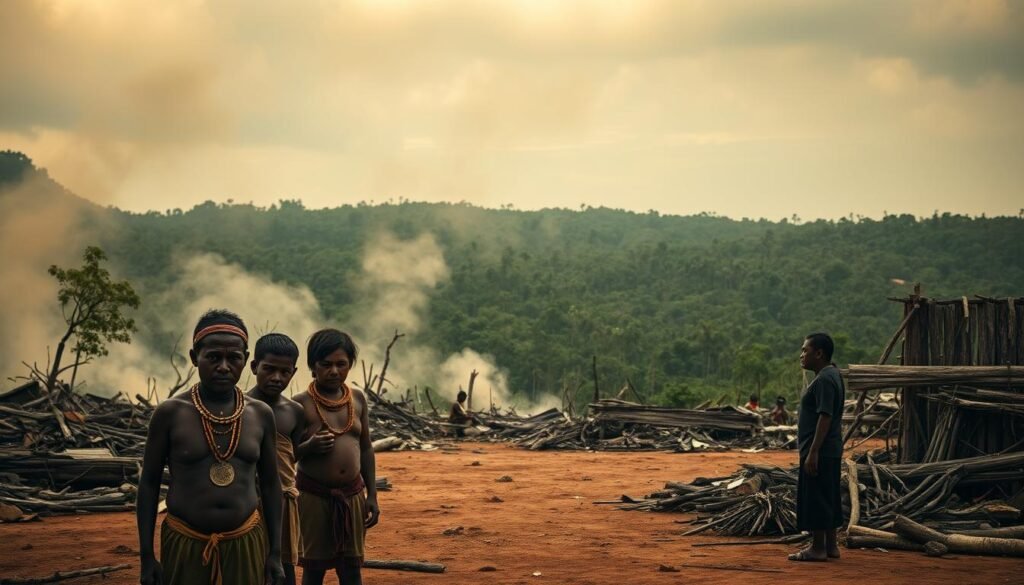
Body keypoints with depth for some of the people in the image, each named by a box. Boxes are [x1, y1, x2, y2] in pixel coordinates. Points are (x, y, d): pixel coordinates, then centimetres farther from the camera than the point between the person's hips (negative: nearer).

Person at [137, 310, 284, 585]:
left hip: (246, 544, 2)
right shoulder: (171, 413, -5)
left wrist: (275, 553, 7)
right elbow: (149, 483, 0)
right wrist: (147, 556, -3)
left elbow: (270, 484, 10)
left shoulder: (260, 415, 3)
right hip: (185, 543, -2)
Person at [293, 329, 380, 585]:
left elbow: (366, 448, 10)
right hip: (314, 496, -4)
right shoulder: (301, 403, -9)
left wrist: (372, 495, 7)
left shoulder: (358, 399, 5)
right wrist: (309, 446, -25)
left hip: (352, 495, 4)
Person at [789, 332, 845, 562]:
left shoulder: (824, 380, -18)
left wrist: (813, 452, -24)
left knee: (815, 500, -5)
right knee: (828, 499, 13)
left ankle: (818, 548, 0)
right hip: (831, 450, 11)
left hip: (819, 451, -11)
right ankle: (830, 545, 18)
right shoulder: (832, 375, 15)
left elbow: (825, 417, -23)